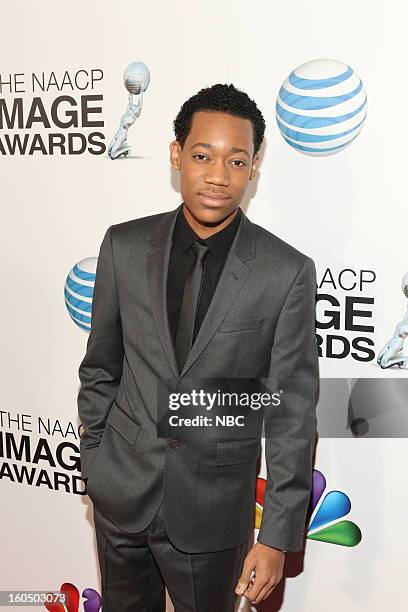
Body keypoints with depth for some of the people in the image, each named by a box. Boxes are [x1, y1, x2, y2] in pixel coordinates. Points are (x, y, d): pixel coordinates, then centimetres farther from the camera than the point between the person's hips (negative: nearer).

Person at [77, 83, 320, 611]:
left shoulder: (288, 273, -14)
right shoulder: (124, 246, -6)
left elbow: (292, 414, -11)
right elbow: (101, 366, 5)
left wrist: (277, 537, -10)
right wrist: (93, 461, 10)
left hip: (213, 507, -2)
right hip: (120, 492, 3)